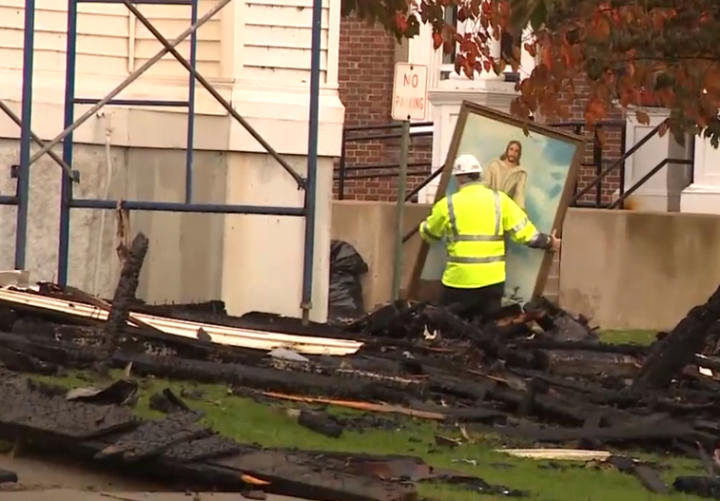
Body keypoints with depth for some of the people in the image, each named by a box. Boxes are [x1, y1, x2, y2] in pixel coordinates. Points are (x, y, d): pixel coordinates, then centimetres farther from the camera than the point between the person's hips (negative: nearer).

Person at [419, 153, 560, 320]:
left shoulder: (448, 205, 0)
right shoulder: (499, 200, 3)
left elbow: (428, 234, 16)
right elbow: (524, 231, 3)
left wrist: (423, 226, 41)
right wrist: (548, 242, 20)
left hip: (459, 280, -2)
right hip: (492, 279, 2)